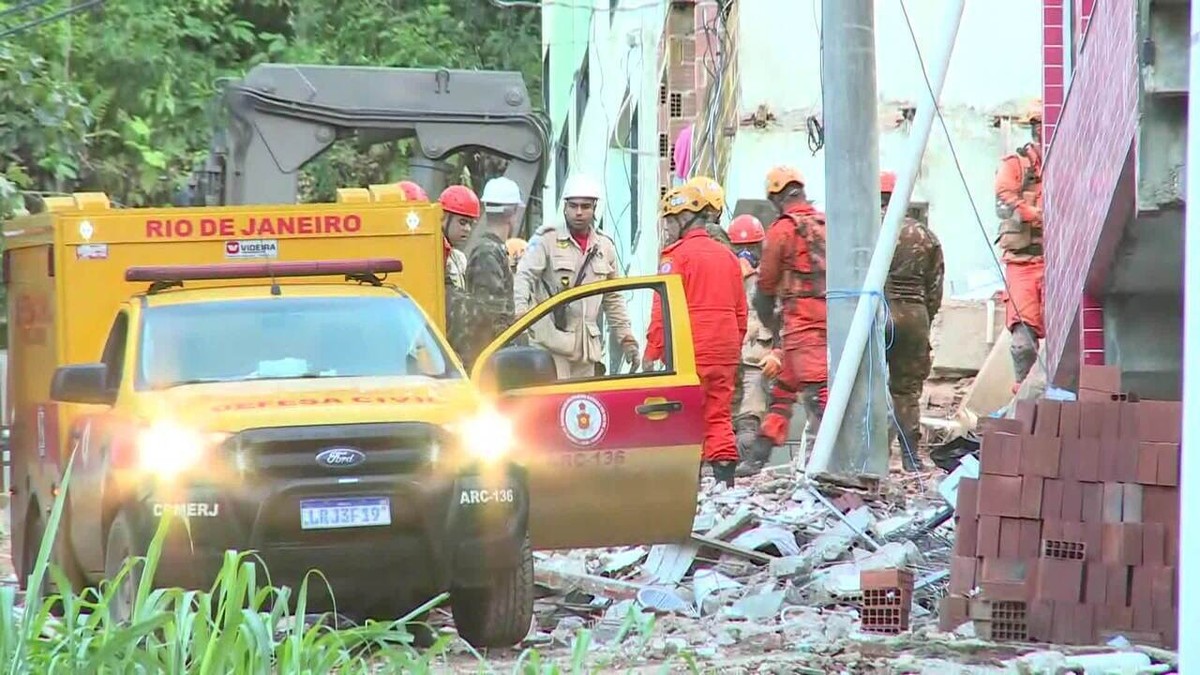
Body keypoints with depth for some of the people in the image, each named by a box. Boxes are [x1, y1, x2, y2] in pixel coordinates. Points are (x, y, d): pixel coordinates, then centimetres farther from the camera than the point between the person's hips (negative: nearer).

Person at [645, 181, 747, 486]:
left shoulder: (677, 255, -7)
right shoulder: (728, 257, 15)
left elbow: (664, 310, -11)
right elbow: (740, 313, 18)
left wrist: (651, 353, -7)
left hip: (689, 355, -6)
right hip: (724, 355, 6)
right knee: (719, 418, 7)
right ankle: (726, 482, 2)